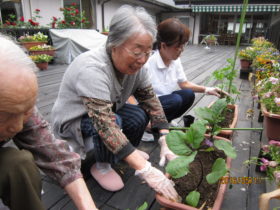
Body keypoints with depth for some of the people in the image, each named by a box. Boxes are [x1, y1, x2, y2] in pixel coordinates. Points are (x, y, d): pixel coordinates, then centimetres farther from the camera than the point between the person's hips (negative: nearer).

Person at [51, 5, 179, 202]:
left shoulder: (135, 64, -16)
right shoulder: (92, 69, -37)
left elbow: (151, 100, -15)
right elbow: (106, 125, -44)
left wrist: (166, 143, -24)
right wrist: (146, 170, -46)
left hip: (108, 110, 6)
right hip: (72, 120, -5)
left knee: (140, 116, -18)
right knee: (114, 122, -33)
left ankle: (127, 150, 12)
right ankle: (101, 166, -4)